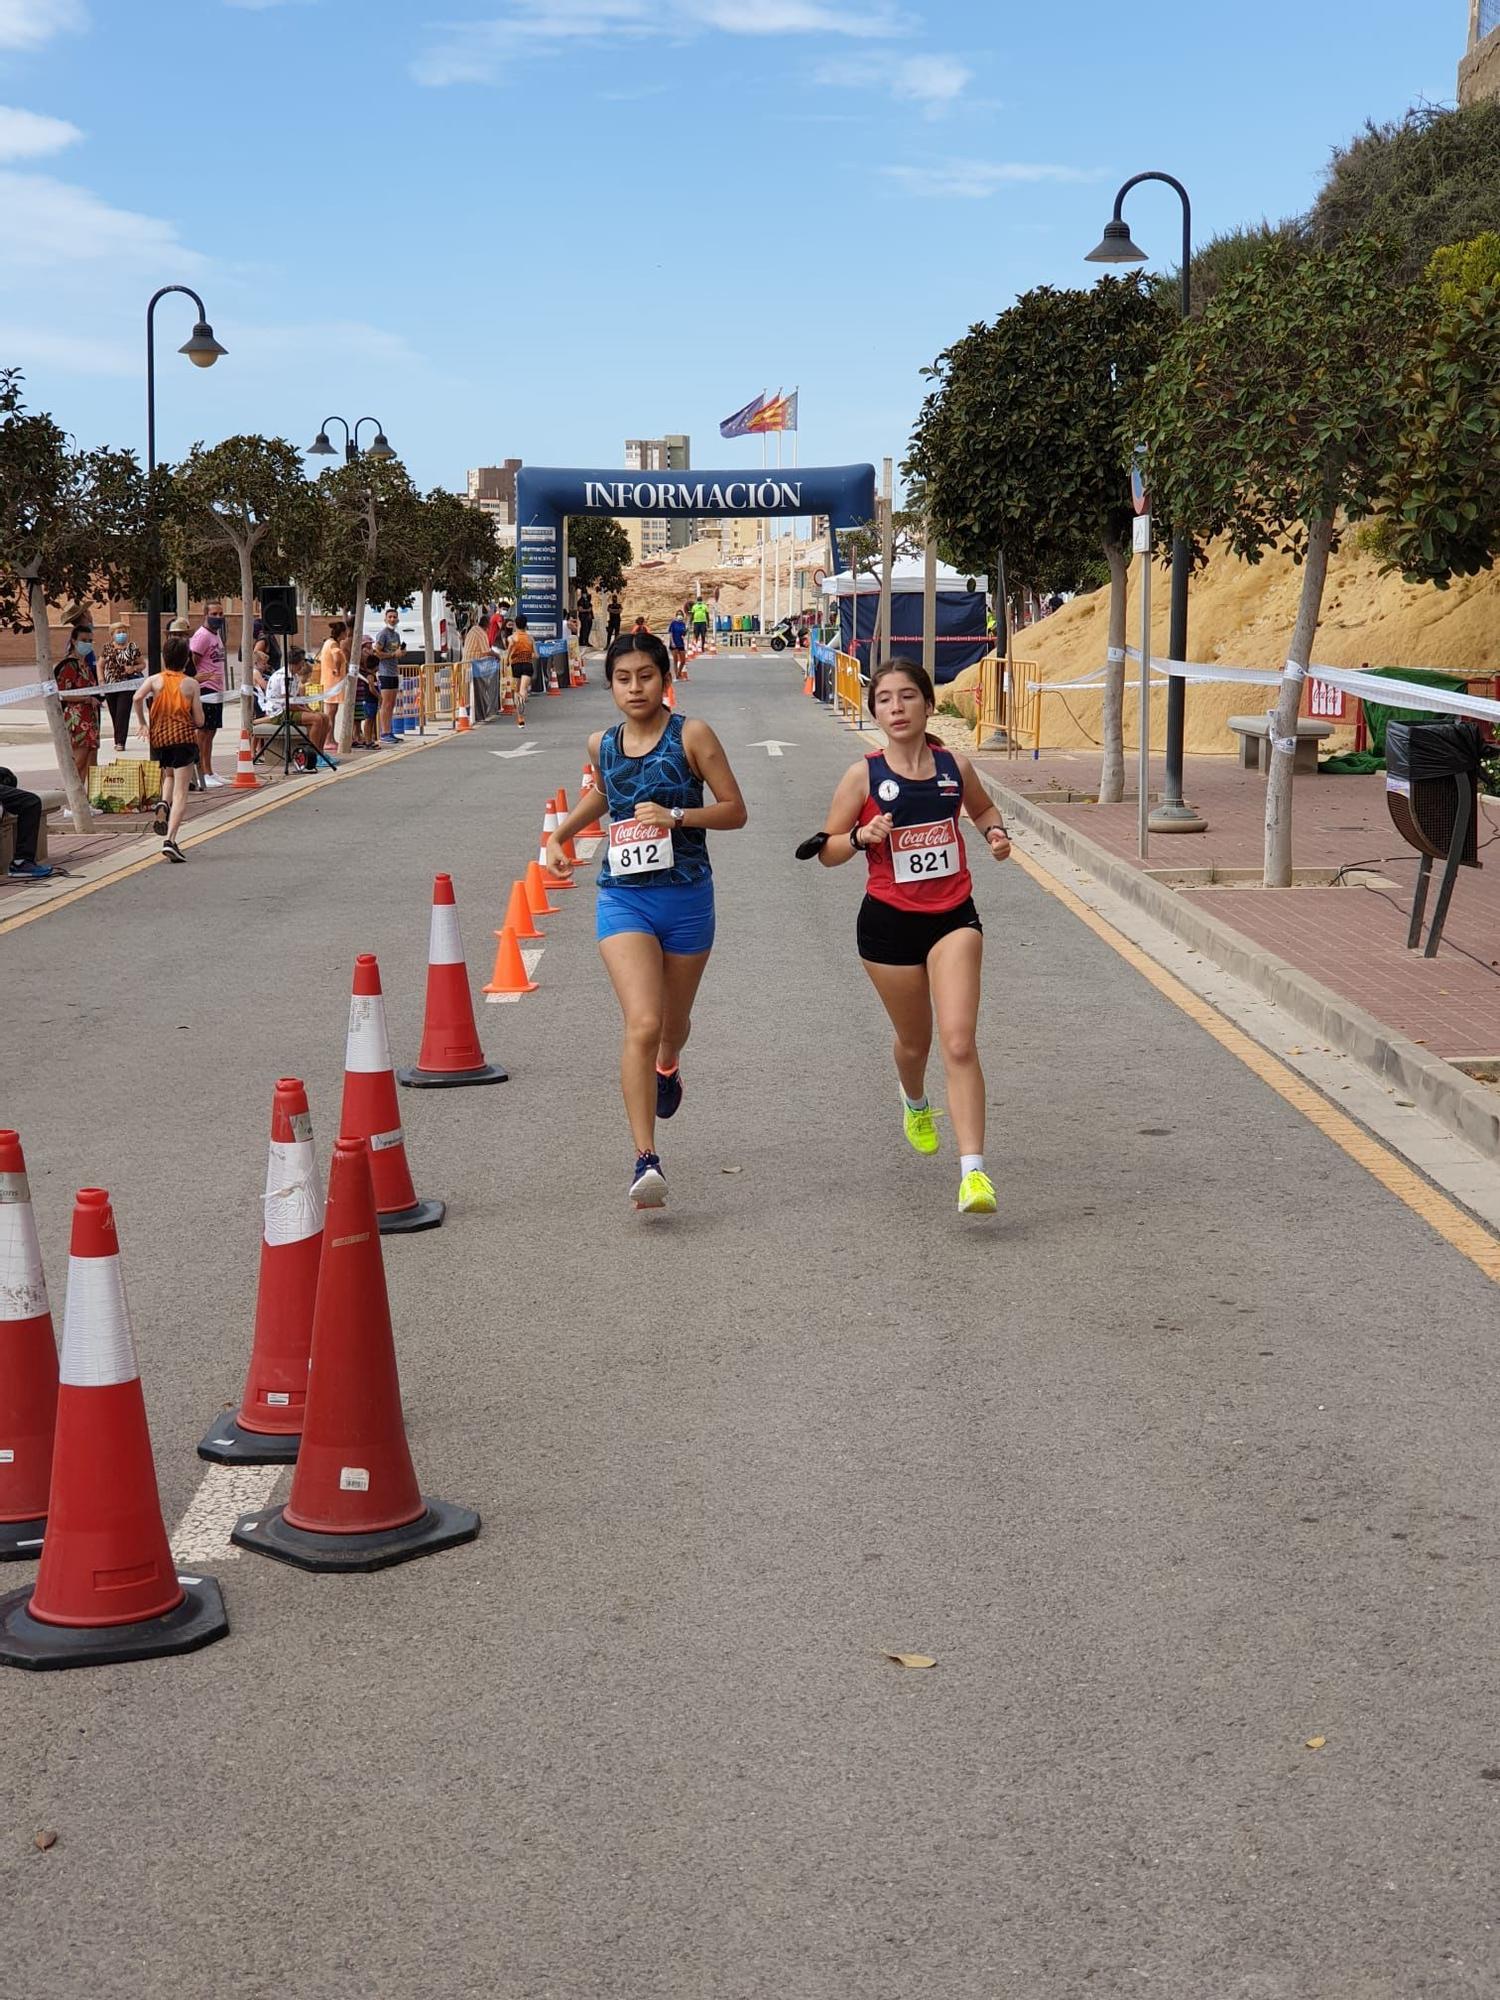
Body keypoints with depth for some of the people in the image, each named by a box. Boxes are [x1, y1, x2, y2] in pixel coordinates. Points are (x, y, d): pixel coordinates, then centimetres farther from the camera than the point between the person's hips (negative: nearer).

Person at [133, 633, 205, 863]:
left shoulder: (155, 680, 2)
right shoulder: (191, 684, -2)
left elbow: (138, 698, -16)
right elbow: (199, 719, -5)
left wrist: (143, 723, -2)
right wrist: (197, 728, 18)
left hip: (158, 736, 3)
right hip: (184, 737, -3)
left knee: (169, 774, 34)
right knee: (180, 792, -4)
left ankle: (163, 804, 4)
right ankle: (170, 839, -17)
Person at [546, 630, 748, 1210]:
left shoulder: (692, 736, -6)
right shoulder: (602, 745, 5)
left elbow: (735, 811, -6)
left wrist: (677, 816, -20)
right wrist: (560, 835, 15)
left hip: (686, 897, -1)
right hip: (623, 899, 1)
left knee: (672, 1021, 19)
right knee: (642, 1024, -18)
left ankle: (667, 1067, 59)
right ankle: (645, 1160, -19)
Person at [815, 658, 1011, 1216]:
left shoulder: (955, 767, 0)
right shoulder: (863, 776, -6)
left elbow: (984, 808, 22)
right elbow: (827, 850, 0)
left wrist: (995, 832, 0)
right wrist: (864, 836, -20)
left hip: (953, 916, 0)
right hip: (889, 921, 0)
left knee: (959, 1044, -15)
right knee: (914, 1041, 18)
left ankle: (973, 1171, -17)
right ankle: (915, 1102, 55)